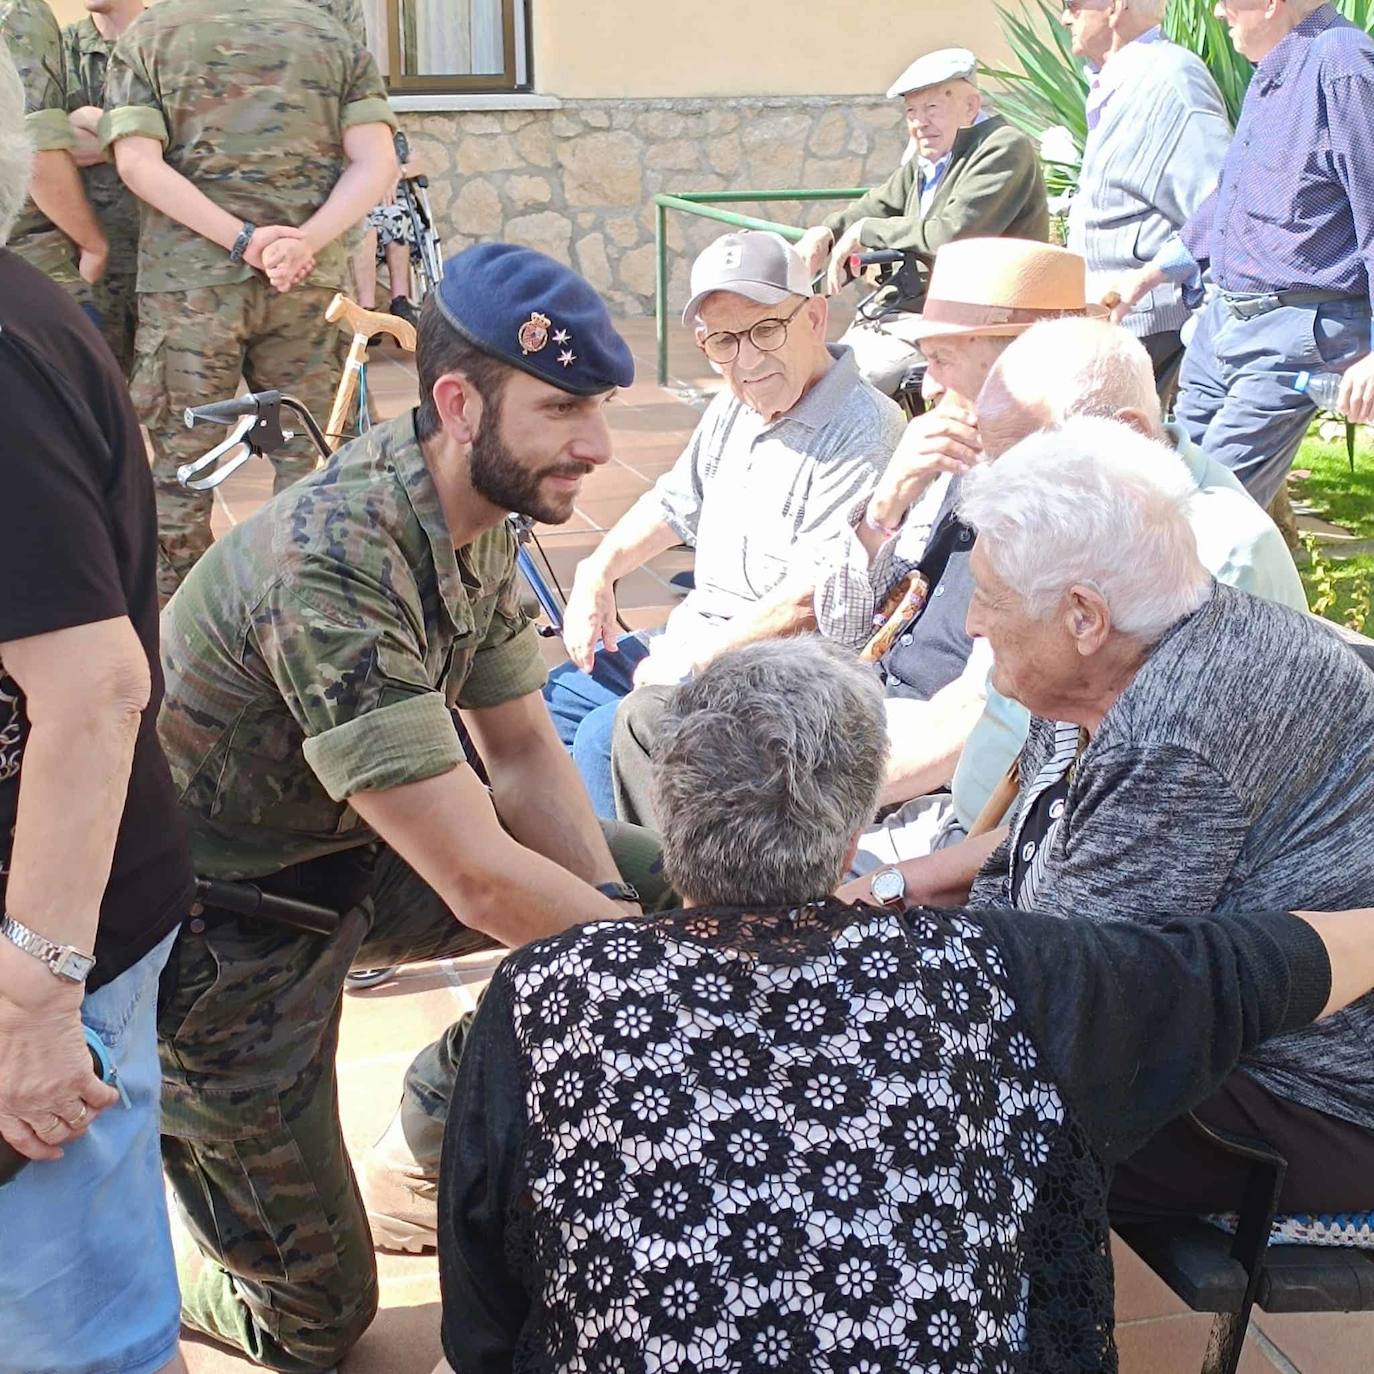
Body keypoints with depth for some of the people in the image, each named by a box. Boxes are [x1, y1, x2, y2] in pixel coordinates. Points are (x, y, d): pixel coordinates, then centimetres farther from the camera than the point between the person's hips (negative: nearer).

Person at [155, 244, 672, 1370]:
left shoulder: (478, 510, -6)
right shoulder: (334, 562, -34)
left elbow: (524, 755, 2)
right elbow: (479, 880, -33)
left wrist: (618, 905, -13)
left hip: (346, 853, 8)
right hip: (217, 925, -8)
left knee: (657, 879, 3)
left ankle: (425, 1154, 18)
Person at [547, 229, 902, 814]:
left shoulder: (862, 431, -21)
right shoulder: (734, 409, 9)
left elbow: (812, 600, -27)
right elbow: (674, 502, 25)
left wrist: (691, 661, -19)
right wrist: (598, 570, 8)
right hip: (693, 640, 10)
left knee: (606, 738, -25)